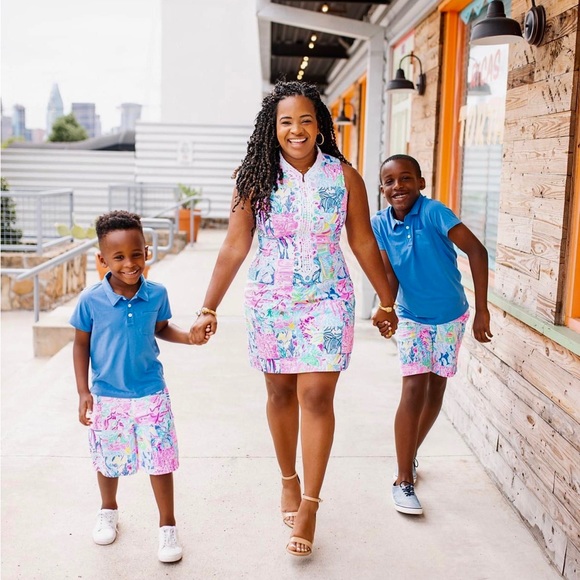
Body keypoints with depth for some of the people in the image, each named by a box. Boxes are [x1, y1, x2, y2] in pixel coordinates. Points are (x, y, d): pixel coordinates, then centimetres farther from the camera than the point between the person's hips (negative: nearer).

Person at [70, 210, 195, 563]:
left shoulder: (156, 294, -9)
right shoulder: (91, 300, -14)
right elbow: (81, 345, -3)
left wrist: (188, 336, -9)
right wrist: (83, 392, -6)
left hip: (151, 395, 0)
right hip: (107, 397, 0)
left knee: (161, 462, 3)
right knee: (109, 461, 18)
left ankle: (168, 525, 23)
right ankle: (109, 511, 47)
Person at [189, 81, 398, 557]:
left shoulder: (344, 176, -3)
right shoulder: (256, 178, -4)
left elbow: (363, 243, 3)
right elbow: (234, 248, -4)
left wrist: (387, 302, 8)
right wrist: (209, 309, -7)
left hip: (328, 301, -1)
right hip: (270, 301, 1)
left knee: (317, 396, -5)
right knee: (280, 392, 11)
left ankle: (309, 505, 7)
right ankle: (289, 481, 33)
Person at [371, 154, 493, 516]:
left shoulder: (433, 212, -24)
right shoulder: (381, 224, -11)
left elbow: (476, 250, -25)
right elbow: (390, 273, -12)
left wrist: (482, 309, -25)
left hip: (450, 317, -1)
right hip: (412, 319, 1)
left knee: (436, 391, 12)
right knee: (414, 390, -10)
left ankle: (410, 454, 35)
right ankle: (404, 479, -1)